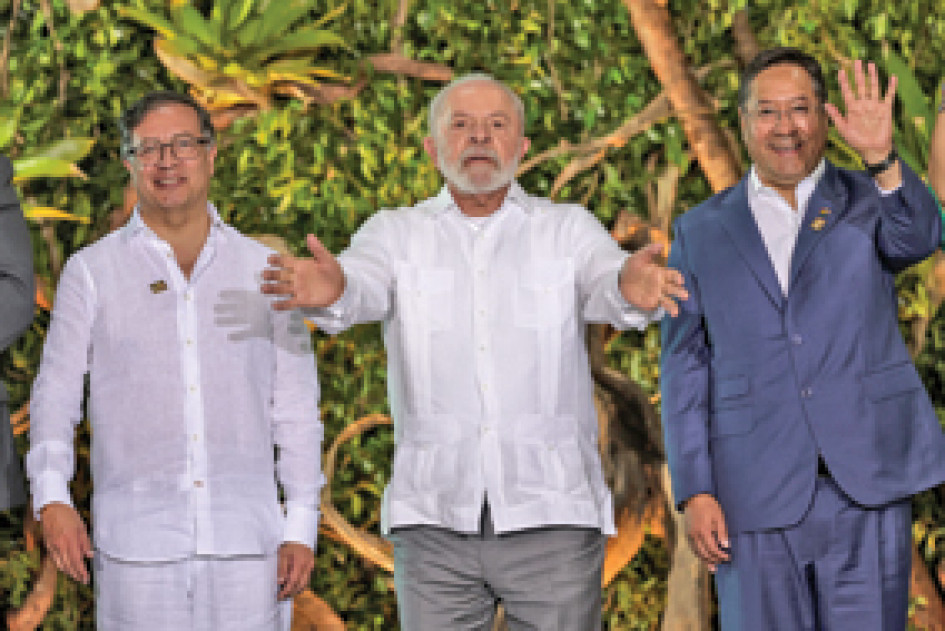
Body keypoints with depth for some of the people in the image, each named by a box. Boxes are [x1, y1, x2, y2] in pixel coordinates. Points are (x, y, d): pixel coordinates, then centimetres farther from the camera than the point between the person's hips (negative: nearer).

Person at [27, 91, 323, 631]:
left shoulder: (262, 270, 10)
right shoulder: (92, 272, 7)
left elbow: (296, 406, 10)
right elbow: (57, 395, 4)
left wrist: (301, 528, 3)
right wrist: (52, 498, -12)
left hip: (247, 545, 1)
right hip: (137, 550, -1)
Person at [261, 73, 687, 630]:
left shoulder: (568, 229, 8)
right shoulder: (398, 233, 9)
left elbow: (604, 282, -12)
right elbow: (366, 283, -11)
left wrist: (632, 286, -38)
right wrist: (331, 288, -37)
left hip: (554, 518, -1)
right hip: (435, 521, 1)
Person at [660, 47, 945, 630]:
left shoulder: (868, 203, 10)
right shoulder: (701, 232, 11)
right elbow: (685, 368, 8)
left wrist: (882, 159, -33)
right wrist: (695, 492, -1)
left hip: (866, 487, 0)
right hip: (757, 494, 1)